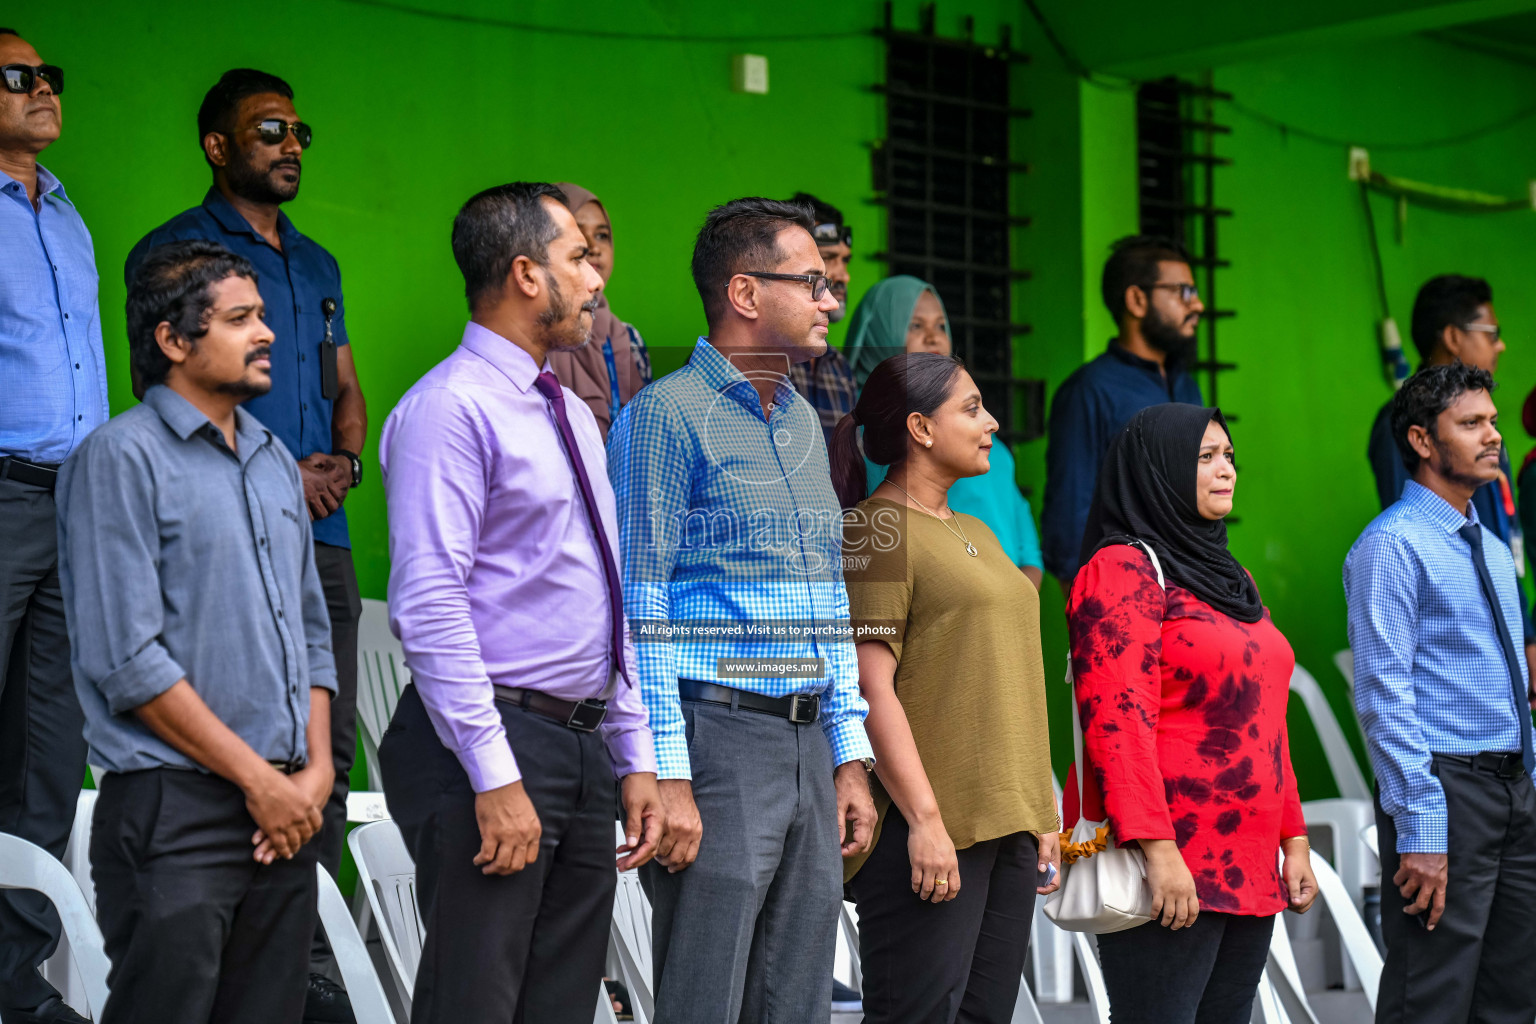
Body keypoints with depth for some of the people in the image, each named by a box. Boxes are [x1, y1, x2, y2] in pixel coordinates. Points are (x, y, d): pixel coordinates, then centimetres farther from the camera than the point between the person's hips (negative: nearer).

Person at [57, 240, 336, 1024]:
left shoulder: (275, 463, 16)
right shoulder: (121, 458, -7)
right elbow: (126, 657, -14)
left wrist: (316, 769, 4)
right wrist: (257, 779, -11)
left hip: (287, 811, 7)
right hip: (176, 812, -7)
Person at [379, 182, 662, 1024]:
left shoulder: (574, 415, 18)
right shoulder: (449, 408, -10)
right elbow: (430, 605, -18)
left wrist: (635, 759, 16)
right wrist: (495, 777, -22)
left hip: (585, 748, 9)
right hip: (493, 741, -9)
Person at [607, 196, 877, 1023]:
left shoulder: (804, 421, 17)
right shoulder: (667, 414, -7)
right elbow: (641, 606, -12)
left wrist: (849, 756, 16)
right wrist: (667, 775, -18)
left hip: (807, 742, 8)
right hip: (716, 735, -8)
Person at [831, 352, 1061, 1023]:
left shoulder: (976, 534, 20)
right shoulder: (875, 529, -7)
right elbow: (871, 686, -15)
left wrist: (1040, 815, 18)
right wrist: (924, 819, -20)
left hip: (1007, 824, 8)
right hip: (929, 829, -8)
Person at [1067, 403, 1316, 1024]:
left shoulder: (1228, 577, 21)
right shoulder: (1124, 570, -7)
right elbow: (1118, 720, -17)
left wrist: (1293, 839, 16)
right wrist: (1157, 849, -23)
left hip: (1248, 870, 8)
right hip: (1170, 865, -8)